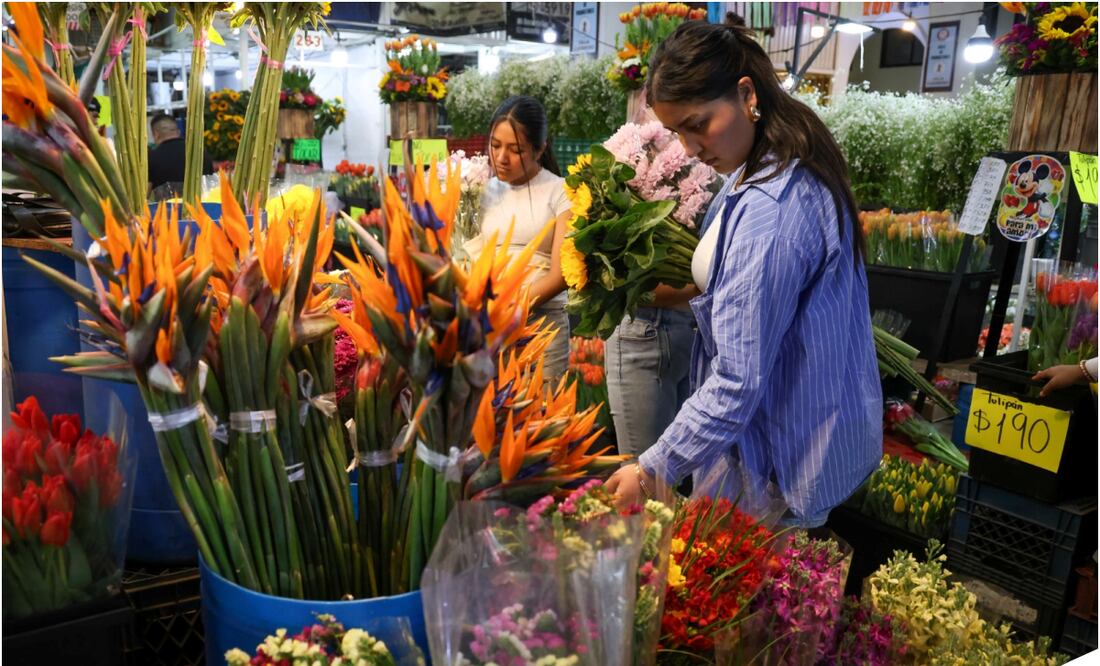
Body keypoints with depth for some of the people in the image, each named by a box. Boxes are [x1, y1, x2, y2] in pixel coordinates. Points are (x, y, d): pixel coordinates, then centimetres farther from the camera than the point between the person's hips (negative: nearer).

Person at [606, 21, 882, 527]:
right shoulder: (797, 166, 3)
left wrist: (653, 471, -21)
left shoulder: (768, 213, -29)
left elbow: (738, 381, -27)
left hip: (784, 458, -10)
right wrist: (702, 289, 10)